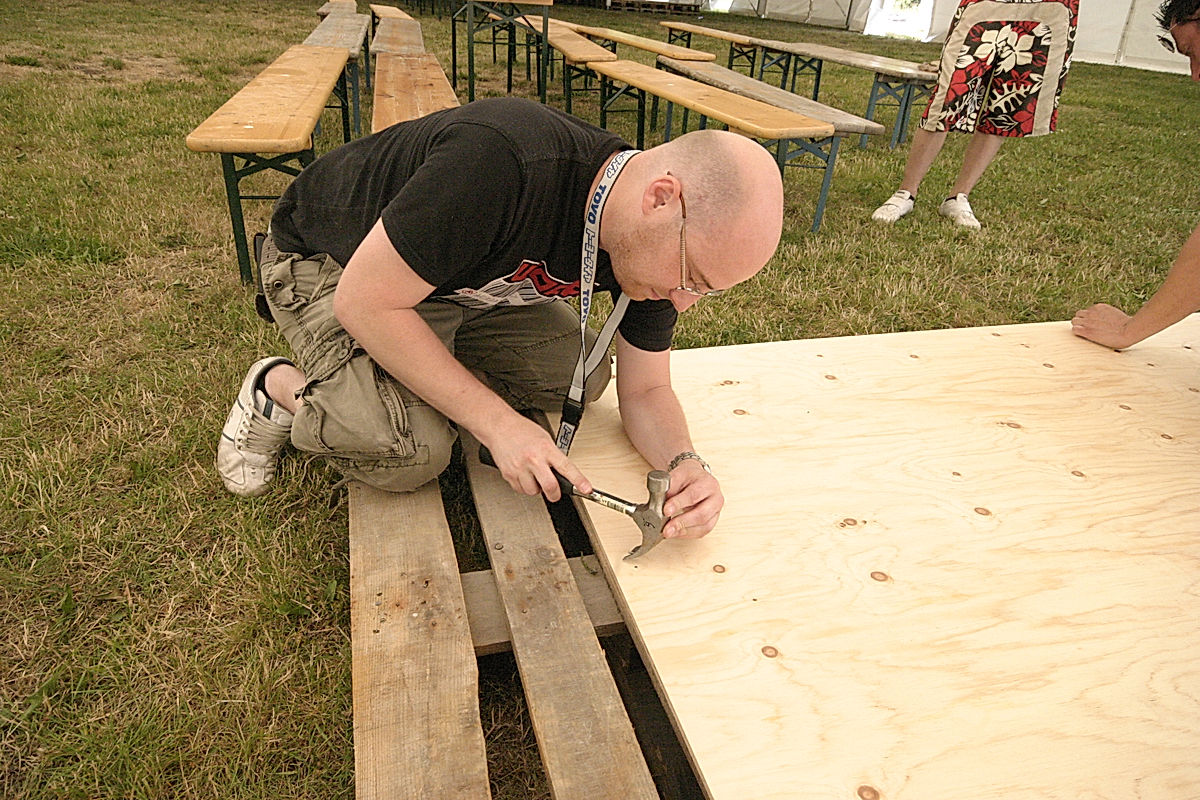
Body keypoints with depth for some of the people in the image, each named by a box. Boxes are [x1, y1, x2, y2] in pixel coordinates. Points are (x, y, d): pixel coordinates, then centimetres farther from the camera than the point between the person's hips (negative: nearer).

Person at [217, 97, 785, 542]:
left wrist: (686, 464, -28)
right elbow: (362, 302, -32)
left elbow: (644, 390, -7)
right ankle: (281, 389, 4)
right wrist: (497, 423, -32)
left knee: (583, 375, -8)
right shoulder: (501, 162, -41)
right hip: (329, 262, -6)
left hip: (456, 284, 6)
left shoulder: (656, 244, -17)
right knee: (409, 451, -27)